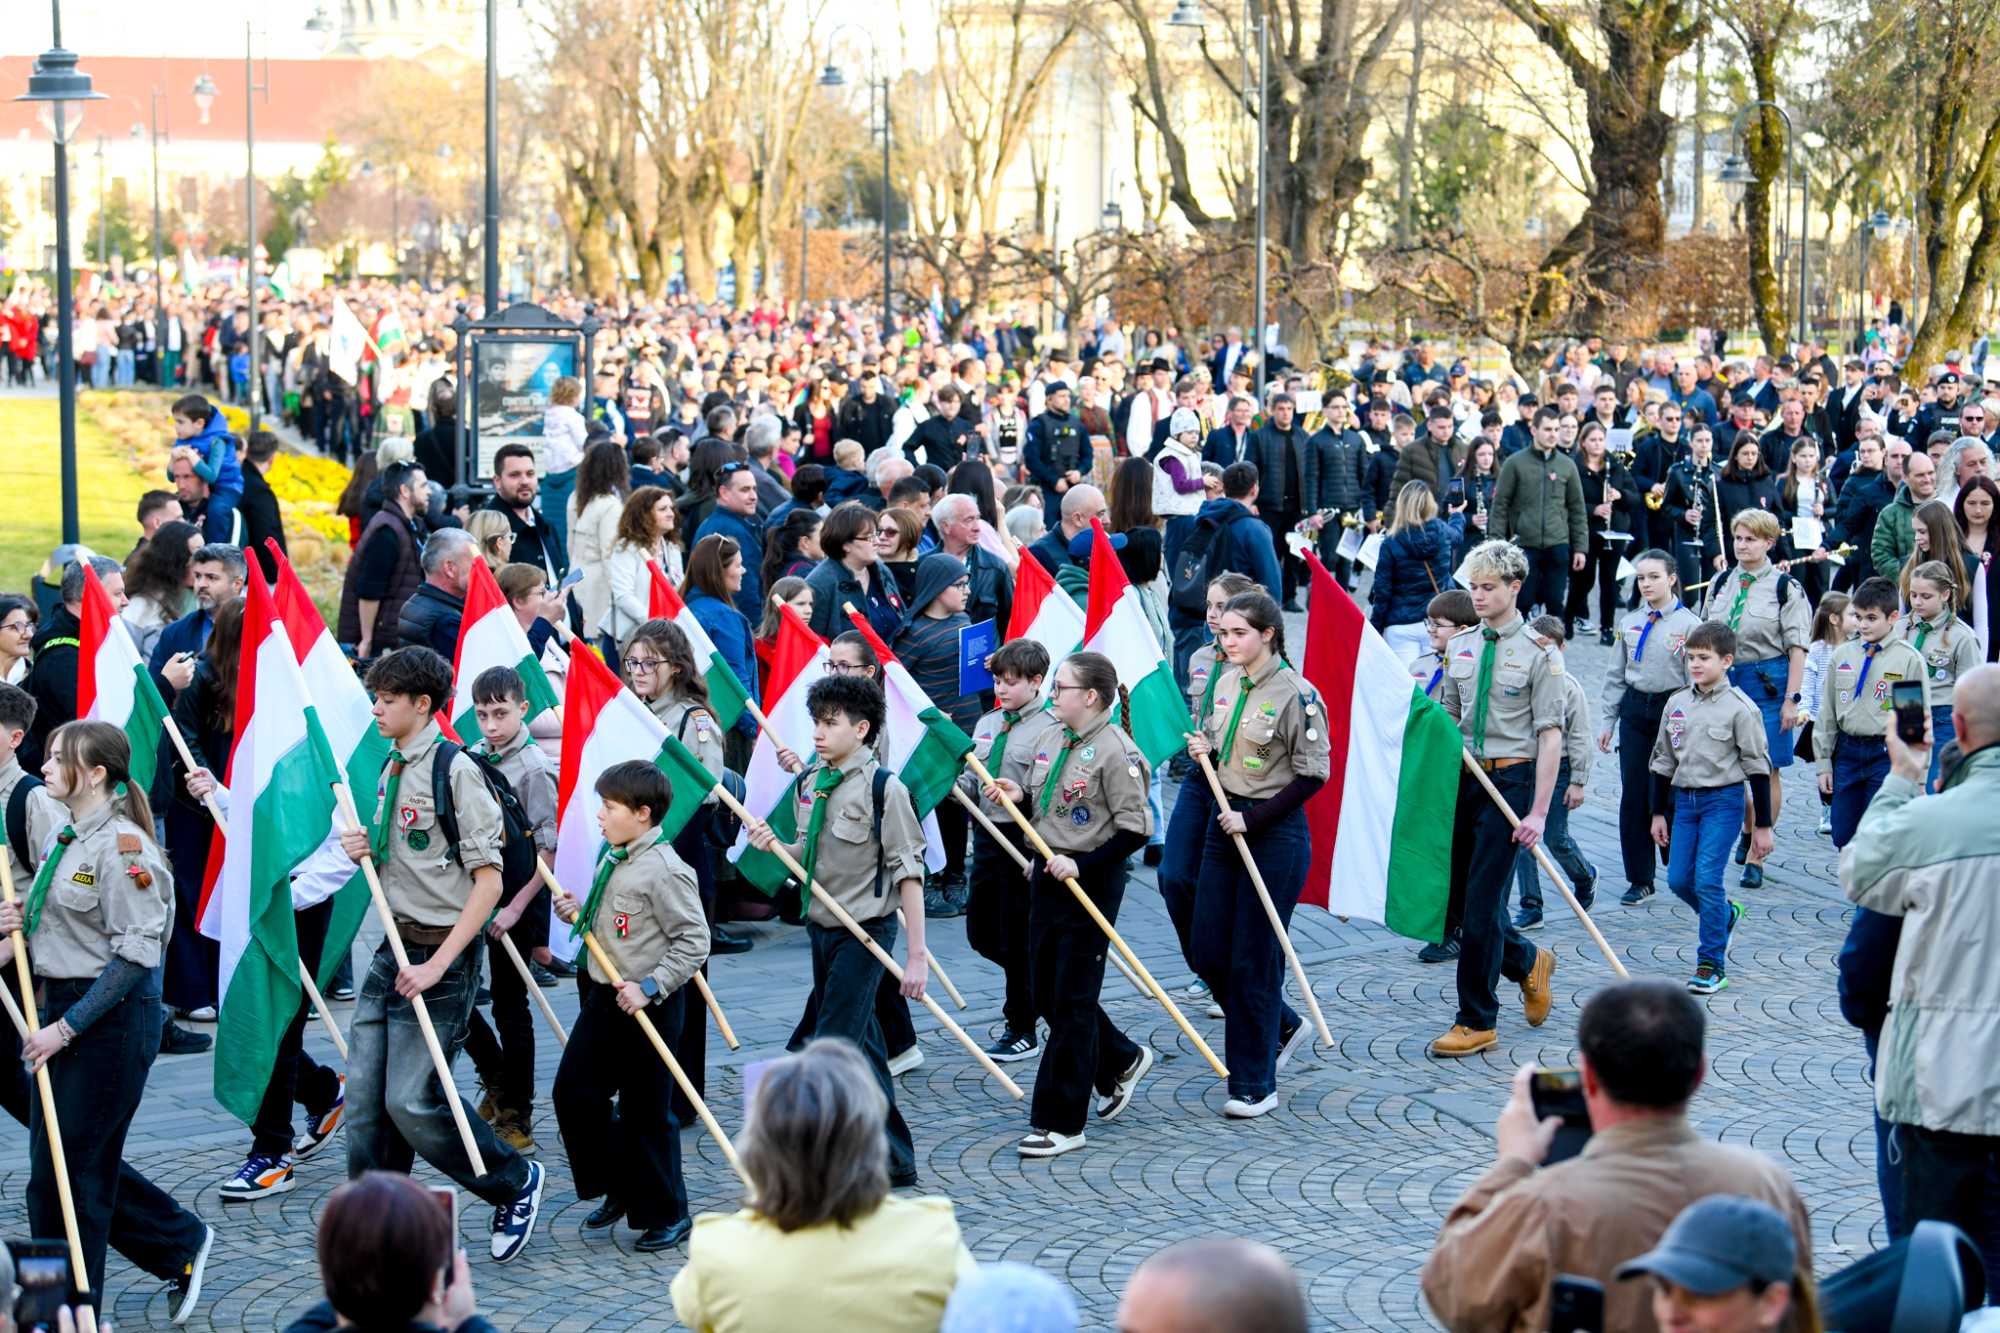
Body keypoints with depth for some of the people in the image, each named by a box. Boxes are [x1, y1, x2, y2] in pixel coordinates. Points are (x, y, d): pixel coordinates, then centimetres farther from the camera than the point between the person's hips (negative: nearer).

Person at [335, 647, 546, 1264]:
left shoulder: (454, 771, -14)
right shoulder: (391, 770, 12)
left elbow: (488, 879, -17)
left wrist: (438, 964, -20)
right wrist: (366, 851, 2)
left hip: (440, 955, -8)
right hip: (392, 950, 8)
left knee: (411, 1102, -9)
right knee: (365, 1098, 4)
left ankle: (515, 1182, 11)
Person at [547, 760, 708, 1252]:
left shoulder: (663, 869, -19)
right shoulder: (611, 860, 8)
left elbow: (693, 942, -19)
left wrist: (649, 988, -23)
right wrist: (579, 915, 2)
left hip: (648, 1008, -9)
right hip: (604, 997, 9)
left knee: (645, 1112, 0)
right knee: (573, 1091, 10)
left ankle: (666, 1215, 14)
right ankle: (617, 1188, 26)